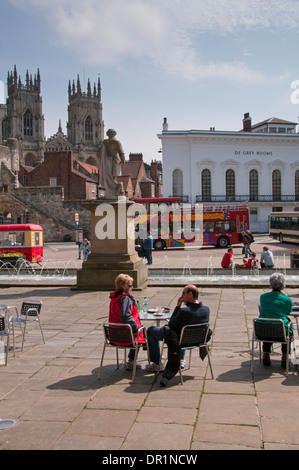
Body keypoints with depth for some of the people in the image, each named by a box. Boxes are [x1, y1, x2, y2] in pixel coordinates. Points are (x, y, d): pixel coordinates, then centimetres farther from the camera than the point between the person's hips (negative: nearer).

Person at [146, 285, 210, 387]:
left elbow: (171, 325, -17)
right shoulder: (206, 310, -14)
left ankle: (156, 364, 19)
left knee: (151, 330, 14)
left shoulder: (184, 311, -34)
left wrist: (178, 306, -13)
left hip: (179, 341, -6)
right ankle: (181, 359, 43)